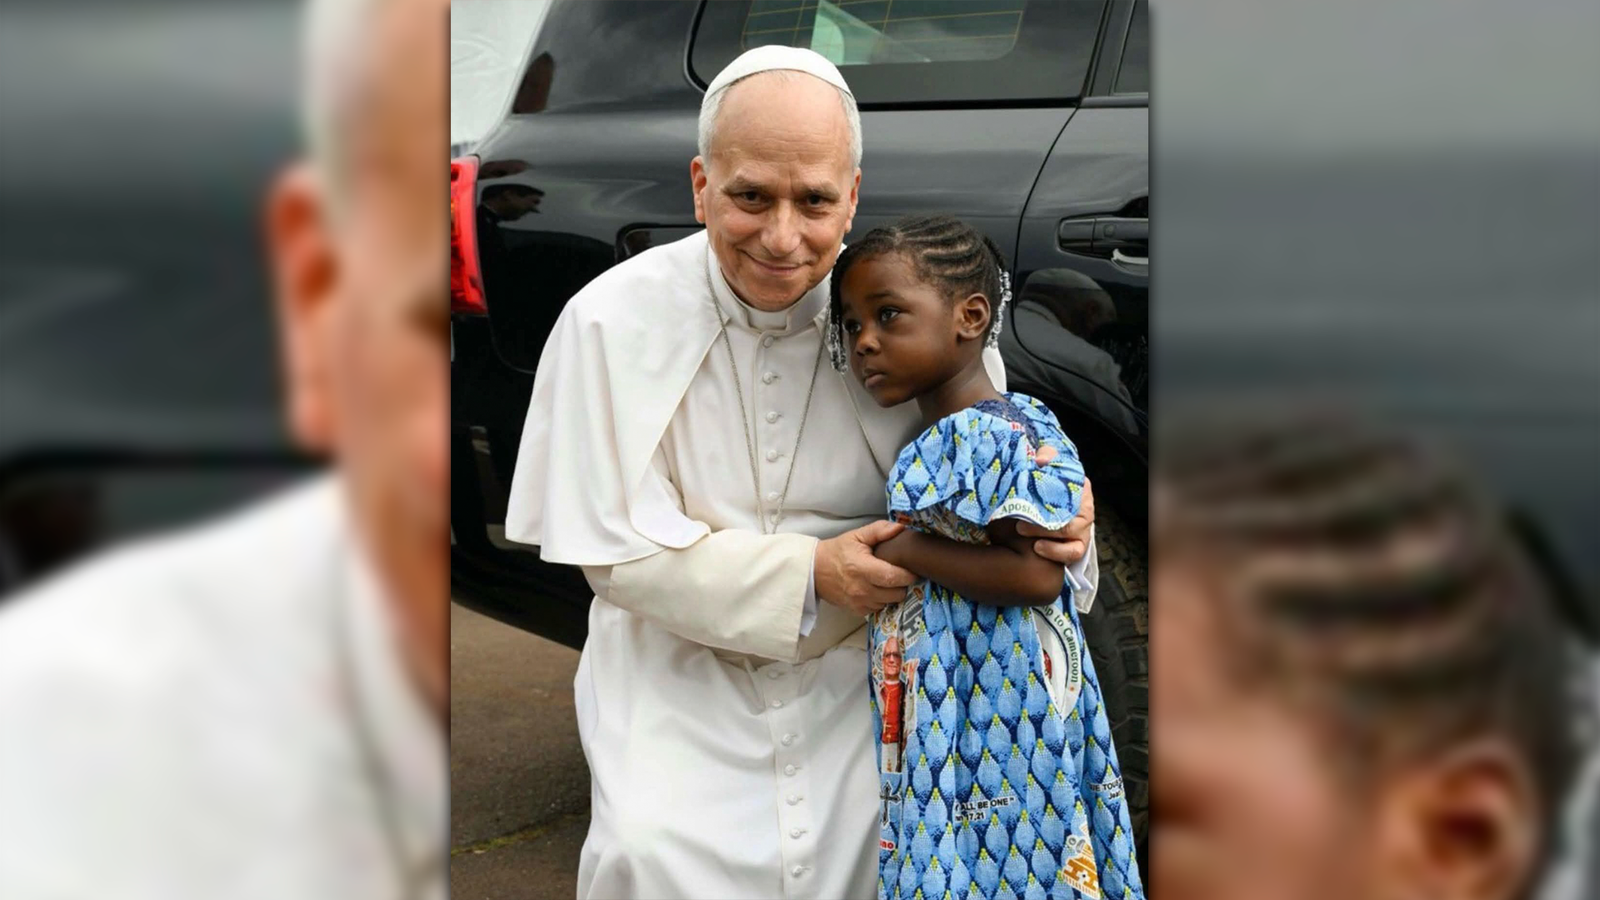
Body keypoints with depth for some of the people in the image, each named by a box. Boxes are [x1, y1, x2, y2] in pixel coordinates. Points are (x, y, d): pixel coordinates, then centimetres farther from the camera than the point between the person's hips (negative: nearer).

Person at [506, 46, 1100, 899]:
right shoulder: (613, 321, -13)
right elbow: (617, 550, -12)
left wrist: (1055, 529, -21)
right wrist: (812, 573, -20)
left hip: (854, 677, 2)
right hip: (679, 683, -1)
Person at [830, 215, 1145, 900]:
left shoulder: (994, 433, -15)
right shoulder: (934, 445, 13)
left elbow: (1037, 574, -22)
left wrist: (905, 551, -18)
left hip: (993, 707, -9)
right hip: (940, 715, 9)